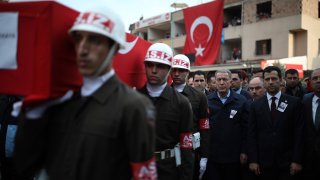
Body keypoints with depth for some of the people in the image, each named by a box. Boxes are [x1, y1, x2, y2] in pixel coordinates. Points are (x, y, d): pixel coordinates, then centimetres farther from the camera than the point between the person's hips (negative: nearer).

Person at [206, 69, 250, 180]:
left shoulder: (241, 101, 0)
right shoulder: (207, 101, 2)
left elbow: (246, 128, 1)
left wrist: (244, 151, -2)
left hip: (234, 156, 0)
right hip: (212, 155, 0)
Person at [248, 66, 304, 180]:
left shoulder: (294, 103, 1)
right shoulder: (256, 105, 5)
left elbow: (299, 133, -2)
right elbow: (252, 134, 2)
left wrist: (297, 160, -6)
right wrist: (252, 160, -4)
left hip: (287, 163, -1)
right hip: (263, 163, 1)